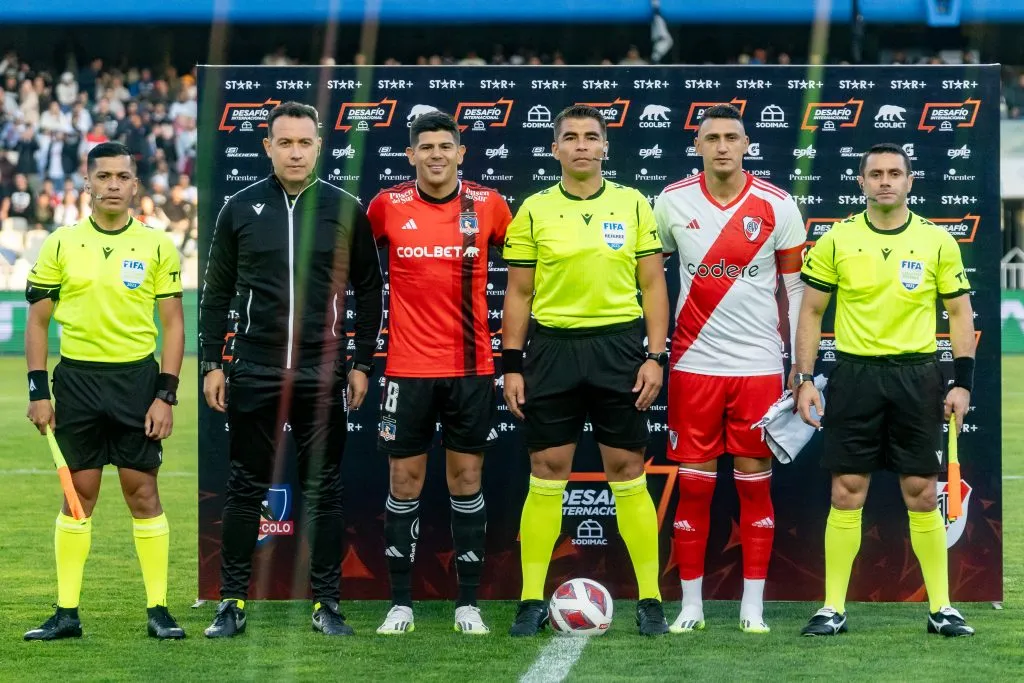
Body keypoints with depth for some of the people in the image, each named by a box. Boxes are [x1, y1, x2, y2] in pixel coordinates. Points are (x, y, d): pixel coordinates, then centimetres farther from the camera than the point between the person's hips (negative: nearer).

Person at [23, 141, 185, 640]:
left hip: (137, 376, -1)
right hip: (77, 378, 1)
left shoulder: (157, 247, 2)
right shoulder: (60, 244, 3)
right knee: (79, 493, 4)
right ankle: (66, 612, 8)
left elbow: (173, 324, 4)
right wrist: (37, 392, -1)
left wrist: (166, 396, -4)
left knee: (143, 492, 0)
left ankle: (158, 609, 6)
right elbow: (37, 321, 6)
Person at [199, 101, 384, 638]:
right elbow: (217, 291, 8)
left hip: (323, 377, 0)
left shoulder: (345, 209, 2)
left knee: (324, 493, 4)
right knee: (245, 491, 4)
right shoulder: (240, 208, 3)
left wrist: (362, 363, 3)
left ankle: (327, 603, 11)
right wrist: (211, 363, 4)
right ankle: (233, 603, 11)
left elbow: (368, 290, 7)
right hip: (254, 374, 0)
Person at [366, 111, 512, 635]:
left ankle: (467, 604, 10)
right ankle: (400, 603, 10)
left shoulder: (488, 205, -1)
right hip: (407, 369, 0)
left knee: (466, 479, 4)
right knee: (404, 481, 3)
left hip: (471, 367, 0)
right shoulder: (387, 206, -2)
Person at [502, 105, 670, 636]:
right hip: (552, 349, 0)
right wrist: (511, 365, 1)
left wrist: (655, 356, -4)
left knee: (628, 473, 1)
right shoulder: (534, 211, 3)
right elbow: (519, 293, 6)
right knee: (546, 473, 2)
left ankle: (650, 600, 7)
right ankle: (532, 601, 7)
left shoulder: (633, 205, 3)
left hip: (618, 347, 0)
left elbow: (653, 284, 4)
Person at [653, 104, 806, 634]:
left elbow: (796, 287, 3)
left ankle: (753, 605, 10)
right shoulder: (671, 203, 0)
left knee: (754, 485, 3)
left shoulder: (777, 206, -2)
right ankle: (691, 604, 9)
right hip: (693, 364, 1)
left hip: (759, 365, 0)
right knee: (694, 485, 2)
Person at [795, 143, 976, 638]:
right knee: (846, 492, 0)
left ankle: (941, 608, 10)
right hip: (855, 374, 0)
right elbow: (811, 312, 5)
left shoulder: (937, 242, 1)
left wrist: (963, 382, -2)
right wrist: (804, 379, -1)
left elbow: (960, 313, 6)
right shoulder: (837, 240, 0)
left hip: (917, 376, 0)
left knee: (922, 493, 3)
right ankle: (833, 609, 6)